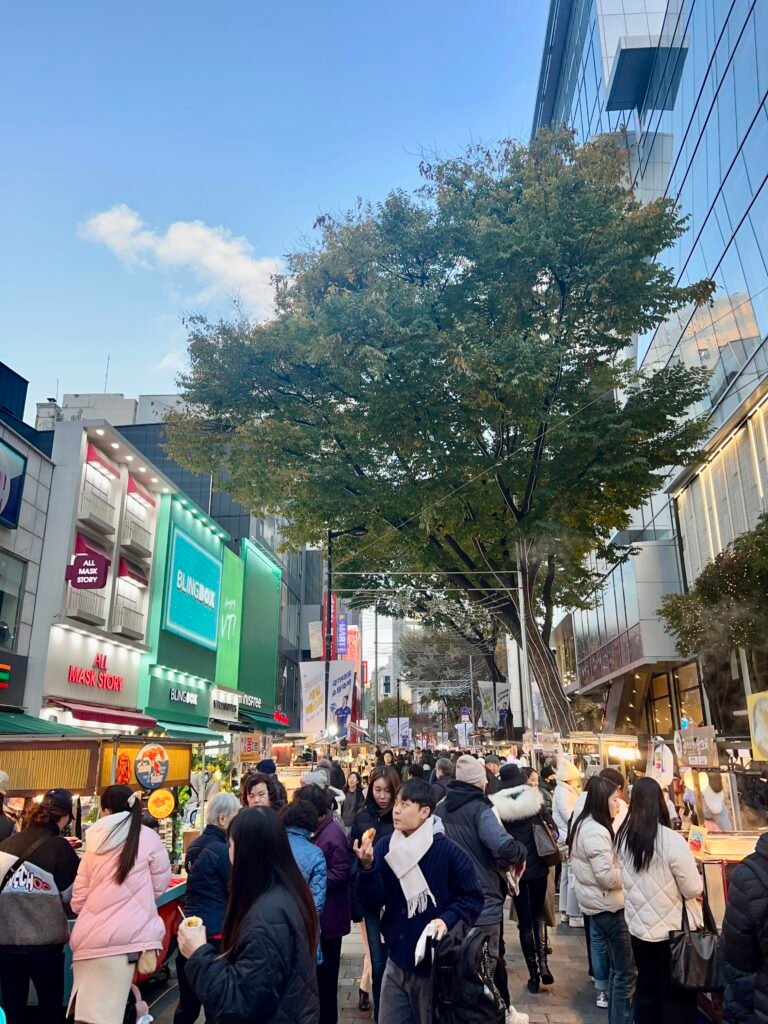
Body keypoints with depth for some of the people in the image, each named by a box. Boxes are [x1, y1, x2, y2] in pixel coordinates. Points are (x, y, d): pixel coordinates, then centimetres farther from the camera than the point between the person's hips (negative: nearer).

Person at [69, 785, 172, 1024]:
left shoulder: (95, 842, 8)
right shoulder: (148, 838, -1)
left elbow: (78, 898, 15)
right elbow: (159, 886, 8)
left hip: (92, 935, 3)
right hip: (125, 934, -3)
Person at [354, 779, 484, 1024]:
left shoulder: (448, 851, -14)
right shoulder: (384, 847, -3)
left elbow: (472, 899, -7)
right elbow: (373, 903, -8)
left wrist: (448, 920, -22)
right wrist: (367, 867, -24)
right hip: (397, 962, 4)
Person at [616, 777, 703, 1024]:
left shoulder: (622, 837, -5)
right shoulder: (671, 840, -22)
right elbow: (693, 889, -14)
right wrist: (696, 879, 6)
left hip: (639, 926, 5)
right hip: (674, 929, -4)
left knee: (646, 989, 19)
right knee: (677, 994, 13)